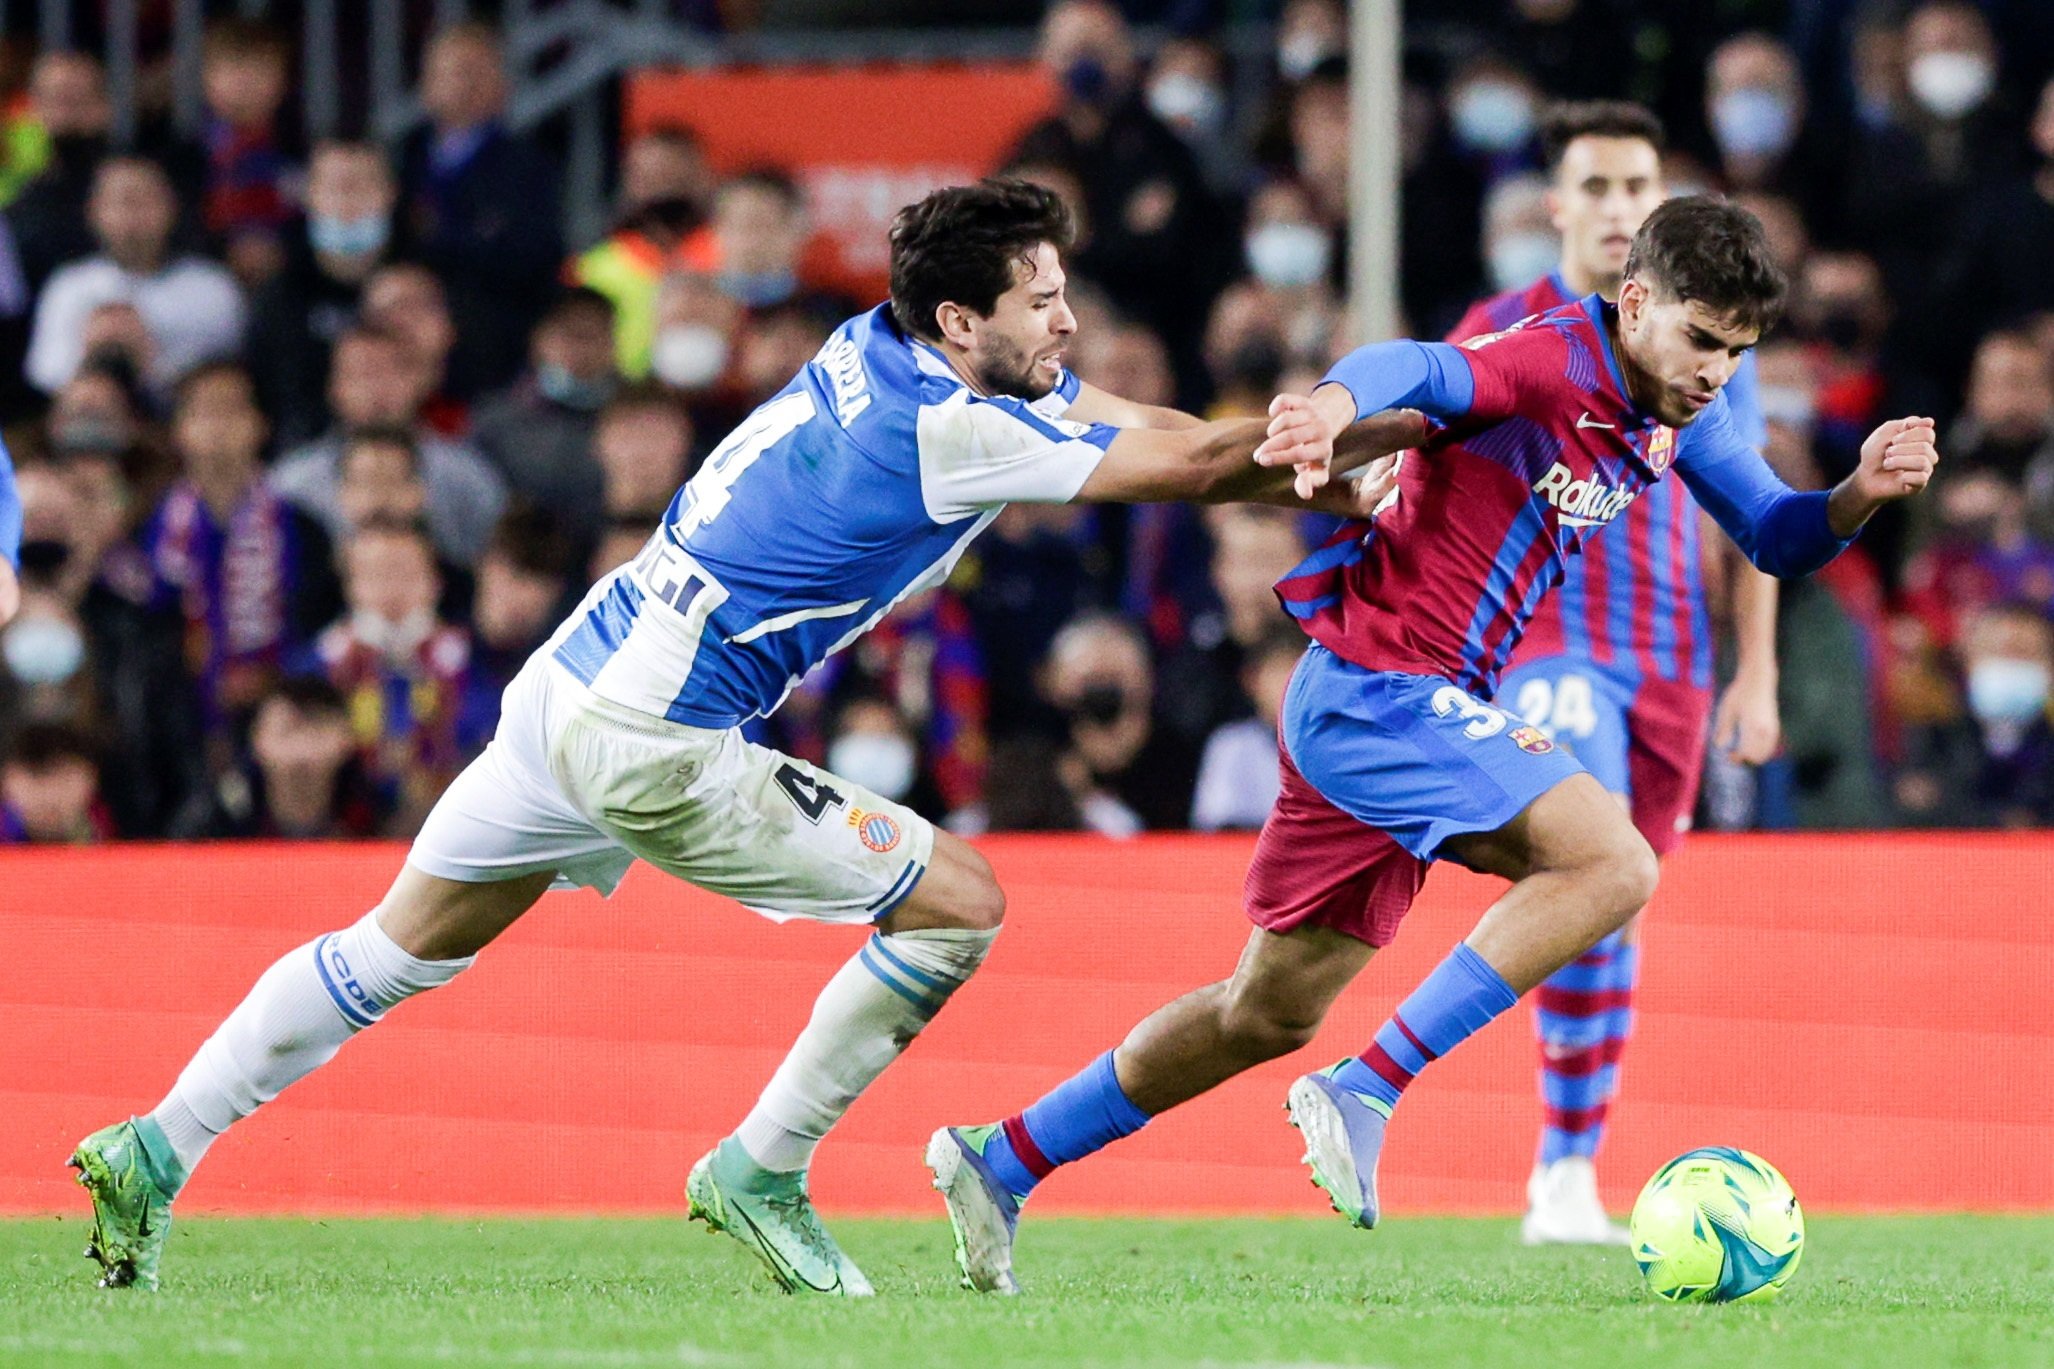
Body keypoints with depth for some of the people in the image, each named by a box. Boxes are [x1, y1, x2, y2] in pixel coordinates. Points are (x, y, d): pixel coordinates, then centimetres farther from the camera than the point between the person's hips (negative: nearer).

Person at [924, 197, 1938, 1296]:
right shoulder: (1549, 365, -19)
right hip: (1379, 683, -10)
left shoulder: (1673, 411, 9)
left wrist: (1862, 493, -8)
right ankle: (1365, 1092, -23)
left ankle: (998, 1162, 24)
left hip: (1391, 710, 10)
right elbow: (1417, 370, -37)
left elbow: (1777, 539, 14)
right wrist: (1332, 406, -60)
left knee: (1272, 1010, 15)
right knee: (1610, 862, -25)